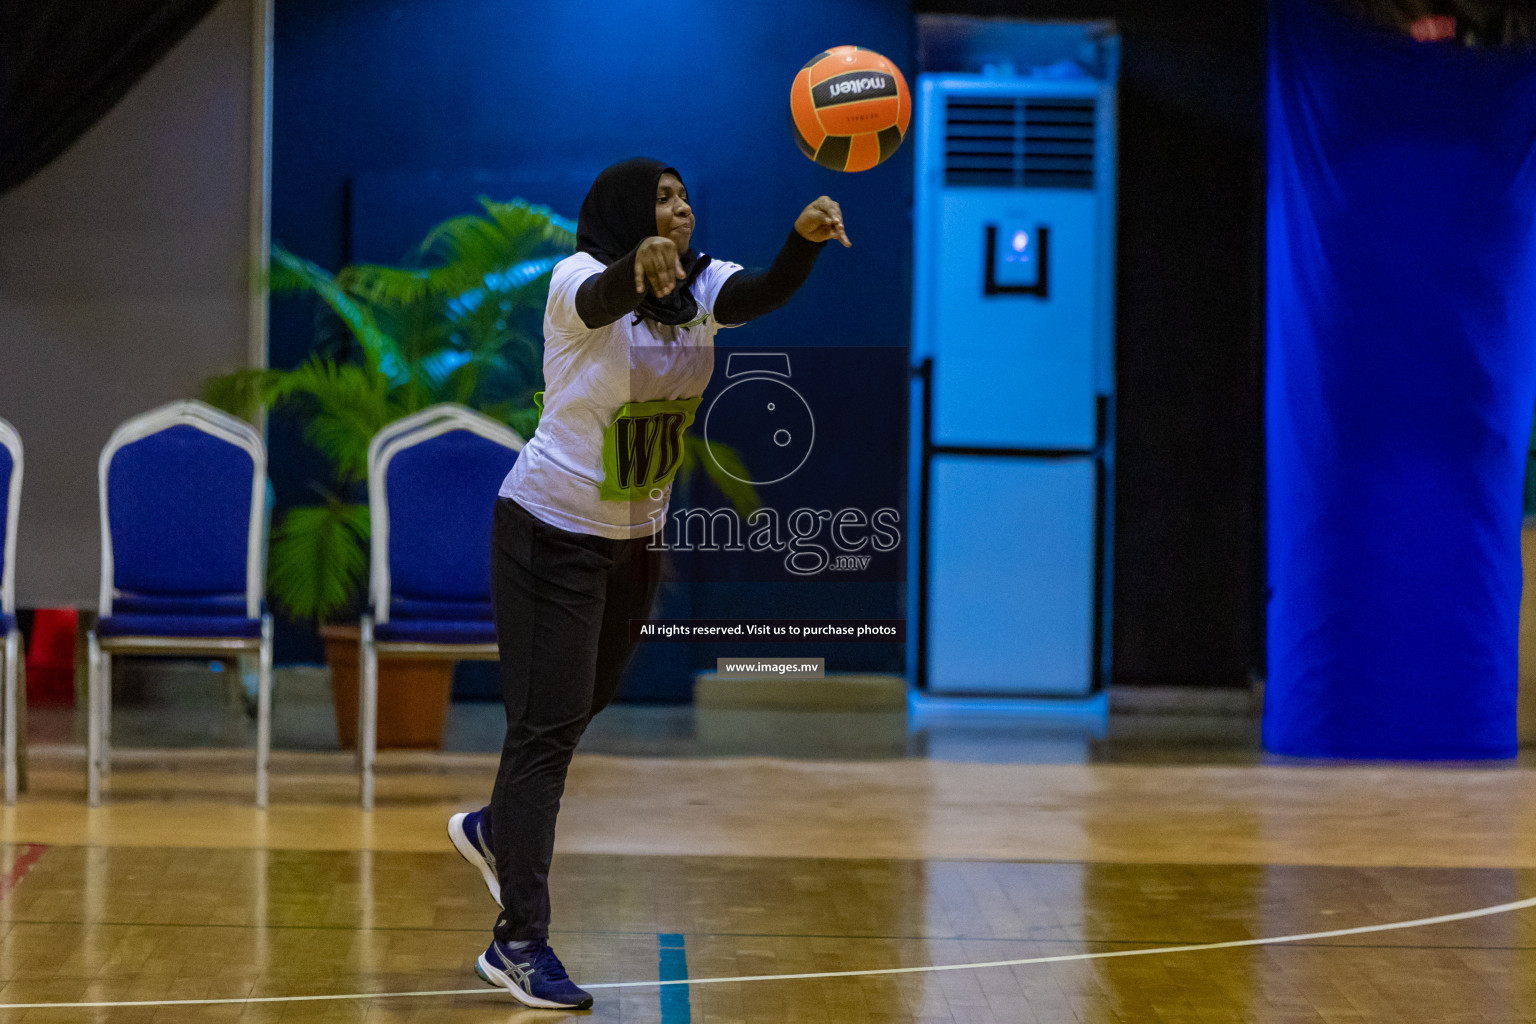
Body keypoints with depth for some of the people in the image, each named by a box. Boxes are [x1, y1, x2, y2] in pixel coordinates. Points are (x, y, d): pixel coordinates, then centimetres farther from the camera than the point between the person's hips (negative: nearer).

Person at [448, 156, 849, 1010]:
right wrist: (641, 264, -67)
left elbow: (766, 294, -25)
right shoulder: (583, 277, -19)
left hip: (637, 537, 7)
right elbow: (603, 300, -44)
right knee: (547, 726, -10)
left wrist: (806, 239, -47)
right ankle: (522, 943, -7)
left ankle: (494, 830, 48)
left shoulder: (702, 287, -4)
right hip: (552, 532, -7)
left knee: (584, 707, 21)